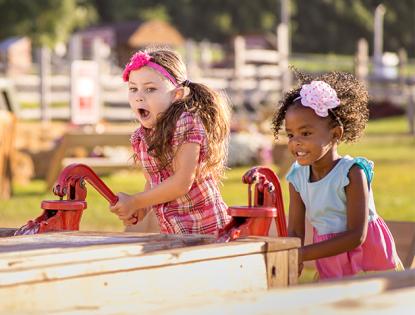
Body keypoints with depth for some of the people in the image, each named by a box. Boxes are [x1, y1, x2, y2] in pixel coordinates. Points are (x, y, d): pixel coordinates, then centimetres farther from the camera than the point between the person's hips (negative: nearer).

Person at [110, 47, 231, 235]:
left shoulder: (187, 123, -17)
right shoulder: (140, 138, 5)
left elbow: (182, 183, -21)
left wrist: (135, 202, -15)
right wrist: (141, 209, -6)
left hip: (206, 229, -7)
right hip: (172, 232, 7)